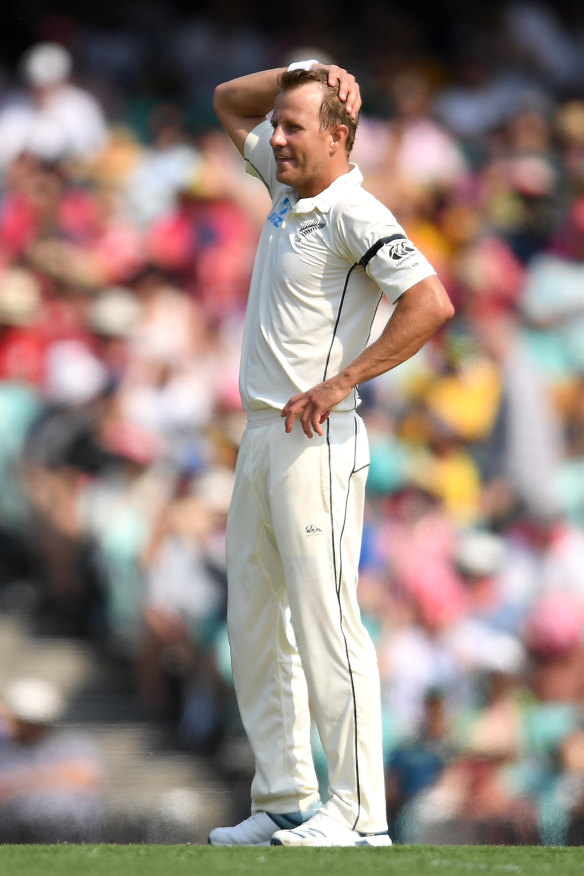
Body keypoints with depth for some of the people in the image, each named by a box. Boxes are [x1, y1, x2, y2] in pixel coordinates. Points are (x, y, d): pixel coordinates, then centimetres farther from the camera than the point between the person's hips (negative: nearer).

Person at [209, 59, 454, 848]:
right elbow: (228, 102, 28)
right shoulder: (289, 187, 13)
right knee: (255, 626, 11)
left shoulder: (353, 213, -13)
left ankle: (358, 814, -10)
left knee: (326, 623, -11)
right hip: (261, 435, 10)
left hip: (316, 442, -10)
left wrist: (340, 383, -20)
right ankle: (283, 805, 16)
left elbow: (432, 303, -24)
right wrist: (299, 72, 9)